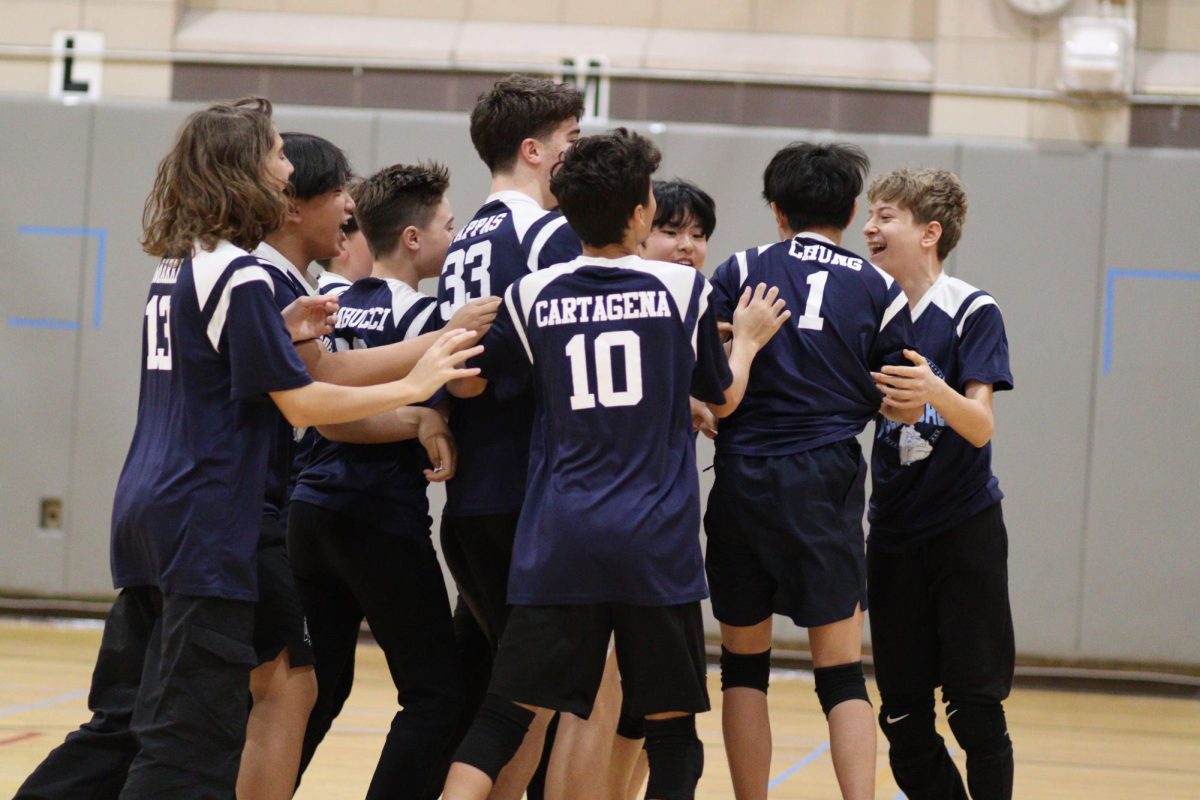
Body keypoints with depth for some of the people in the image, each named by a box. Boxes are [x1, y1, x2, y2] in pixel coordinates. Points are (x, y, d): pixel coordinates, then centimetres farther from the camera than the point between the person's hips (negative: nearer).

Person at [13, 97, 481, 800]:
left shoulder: (177, 267, 12)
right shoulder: (239, 275, -14)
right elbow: (300, 402, -15)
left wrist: (279, 332, 12)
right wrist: (414, 387, -11)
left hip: (149, 518, 9)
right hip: (207, 531, -9)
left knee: (126, 718, 15)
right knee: (195, 741, -5)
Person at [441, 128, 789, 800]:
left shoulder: (534, 295, 2)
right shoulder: (684, 289, 0)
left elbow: (467, 383, 12)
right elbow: (724, 397, 13)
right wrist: (749, 340, 32)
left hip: (558, 542, 1)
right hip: (657, 543, -1)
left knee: (507, 712, 6)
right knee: (673, 726, 7)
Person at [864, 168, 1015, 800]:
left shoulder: (972, 313, -9)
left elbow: (981, 427, -20)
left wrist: (936, 393, -40)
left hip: (964, 532, -5)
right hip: (894, 533, 5)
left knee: (975, 709, -6)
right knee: (903, 718, 5)